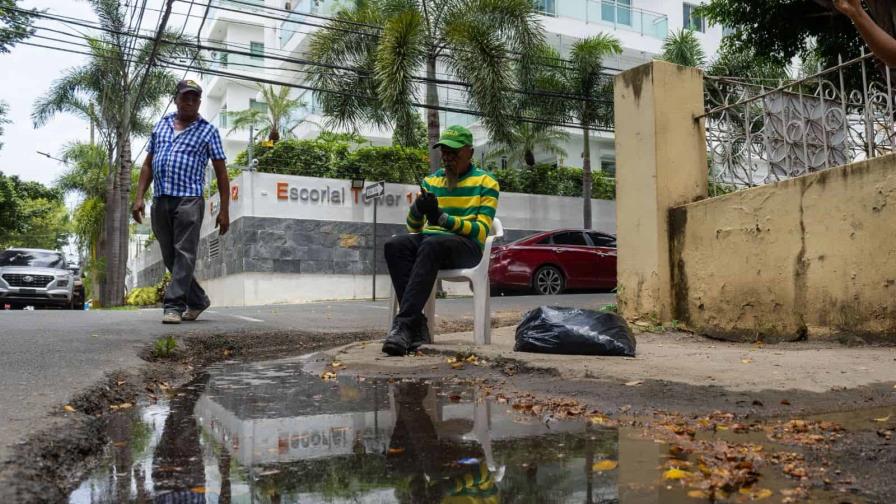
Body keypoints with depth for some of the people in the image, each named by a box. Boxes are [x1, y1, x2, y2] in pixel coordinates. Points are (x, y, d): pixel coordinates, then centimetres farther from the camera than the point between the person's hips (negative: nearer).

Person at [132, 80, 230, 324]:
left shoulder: (208, 131, 5)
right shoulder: (161, 126, 17)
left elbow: (221, 172, 3)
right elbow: (148, 165, 18)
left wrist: (224, 210, -3)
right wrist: (139, 198, 8)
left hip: (189, 200, -5)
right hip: (160, 201, 5)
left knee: (184, 255, -10)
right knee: (170, 257, 10)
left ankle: (174, 306, -8)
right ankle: (197, 299, 23)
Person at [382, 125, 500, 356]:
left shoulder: (485, 182, 7)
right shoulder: (431, 180, 20)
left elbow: (481, 231, -5)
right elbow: (414, 228, 17)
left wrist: (442, 218, -20)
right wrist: (416, 209, -8)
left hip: (466, 245, -4)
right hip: (429, 239, 4)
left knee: (431, 246, -38)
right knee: (394, 245, -29)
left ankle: (404, 323, -43)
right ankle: (417, 325, -35)